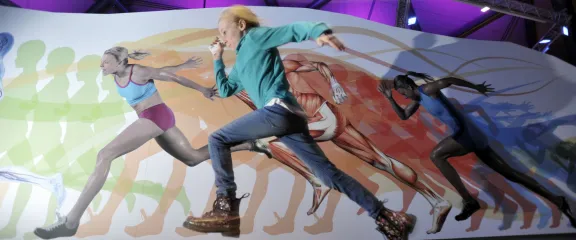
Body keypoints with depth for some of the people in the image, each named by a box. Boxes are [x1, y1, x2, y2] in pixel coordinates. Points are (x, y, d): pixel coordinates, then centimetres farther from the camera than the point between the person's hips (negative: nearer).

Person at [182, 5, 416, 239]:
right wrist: (217, 58, 36)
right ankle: (386, 217, 6)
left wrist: (319, 32, -27)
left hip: (278, 110, -9)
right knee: (329, 173, 5)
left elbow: (293, 29, -6)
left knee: (217, 139, -2)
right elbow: (225, 90, 39)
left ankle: (225, 209, -10)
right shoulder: (240, 64, 34)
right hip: (290, 116, 9)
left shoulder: (255, 36, 9)